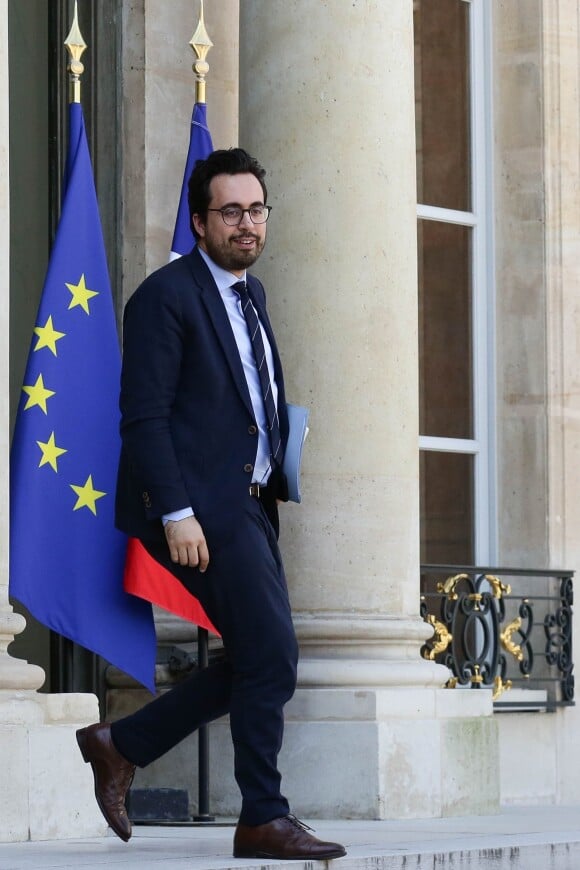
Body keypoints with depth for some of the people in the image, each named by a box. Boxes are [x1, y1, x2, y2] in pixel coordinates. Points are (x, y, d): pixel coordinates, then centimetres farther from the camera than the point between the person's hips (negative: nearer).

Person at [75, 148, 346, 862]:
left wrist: (282, 469, 14)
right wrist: (177, 514, -21)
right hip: (200, 506, -9)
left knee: (255, 663, 8)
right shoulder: (166, 296, -9)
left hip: (249, 505, 9)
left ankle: (121, 747, 18)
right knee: (272, 655, -11)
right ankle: (264, 818, -1)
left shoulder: (250, 294, 18)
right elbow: (144, 418, -14)